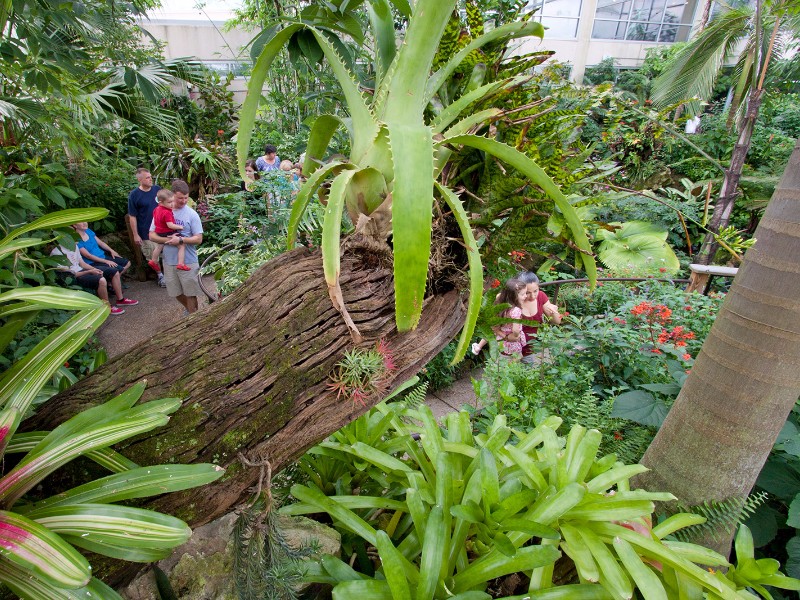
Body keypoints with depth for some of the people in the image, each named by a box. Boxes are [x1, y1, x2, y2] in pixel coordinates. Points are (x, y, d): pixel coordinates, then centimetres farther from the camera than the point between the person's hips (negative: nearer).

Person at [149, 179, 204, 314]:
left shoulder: (191, 214, -7)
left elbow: (198, 239, -9)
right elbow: (152, 235, 1)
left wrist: (181, 240, -23)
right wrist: (169, 240, -16)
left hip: (188, 261, -3)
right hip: (169, 260, 3)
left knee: (190, 293, 6)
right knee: (176, 293, 18)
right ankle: (189, 309, 43)